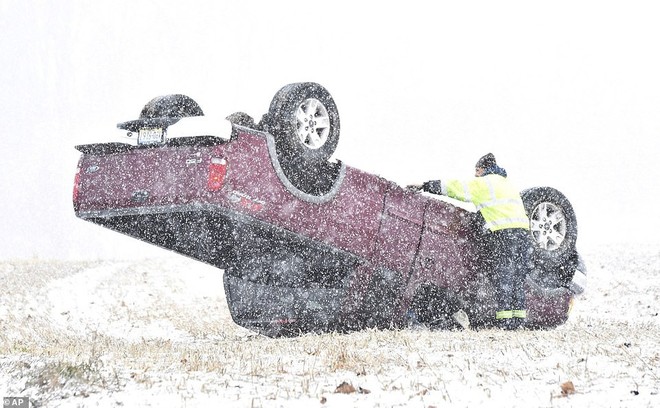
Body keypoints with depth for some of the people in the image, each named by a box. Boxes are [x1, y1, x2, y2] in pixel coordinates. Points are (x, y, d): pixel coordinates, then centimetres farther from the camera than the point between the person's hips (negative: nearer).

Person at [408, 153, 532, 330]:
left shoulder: (484, 183, 4)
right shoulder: (507, 183, 26)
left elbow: (456, 187, 4)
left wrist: (424, 186, 9)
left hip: (503, 232, -7)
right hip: (523, 230, 7)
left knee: (503, 277, -7)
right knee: (518, 277, 8)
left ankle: (505, 319, -11)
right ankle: (519, 316, 4)